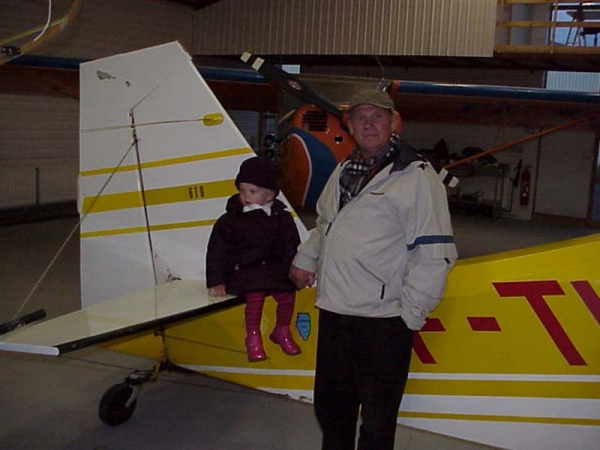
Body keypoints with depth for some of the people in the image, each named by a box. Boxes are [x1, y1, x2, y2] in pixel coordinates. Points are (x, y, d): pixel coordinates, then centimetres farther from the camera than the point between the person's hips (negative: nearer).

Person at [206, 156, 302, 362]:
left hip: (274, 268, 3)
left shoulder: (282, 218, 3)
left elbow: (292, 248, 9)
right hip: (243, 270, -3)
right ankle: (253, 338, -9)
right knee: (255, 294, -29)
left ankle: (282, 331, 11)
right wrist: (216, 282, -9)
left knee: (287, 293, -18)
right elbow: (217, 252, -3)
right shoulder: (229, 221, -3)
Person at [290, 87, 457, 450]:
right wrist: (305, 259, 16)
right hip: (334, 313, 7)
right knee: (329, 407, 22)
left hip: (383, 323, -7)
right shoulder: (344, 171, 13)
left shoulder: (417, 176, -11)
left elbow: (435, 253, -15)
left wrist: (412, 313, -16)